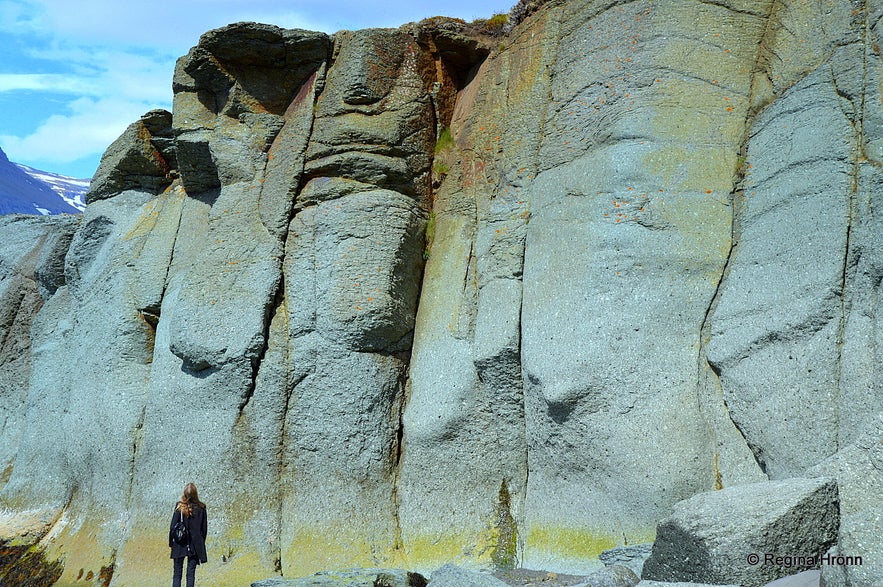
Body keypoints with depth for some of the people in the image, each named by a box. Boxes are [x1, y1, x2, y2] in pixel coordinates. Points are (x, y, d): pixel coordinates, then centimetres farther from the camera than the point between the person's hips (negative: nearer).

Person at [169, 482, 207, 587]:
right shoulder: (201, 508, -3)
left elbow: (173, 526, -6)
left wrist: (171, 542, 5)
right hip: (195, 545, 1)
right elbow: (204, 528, 2)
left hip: (180, 544, -1)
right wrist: (201, 542, 13)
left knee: (177, 574, 6)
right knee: (191, 574, 6)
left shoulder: (179, 507, -8)